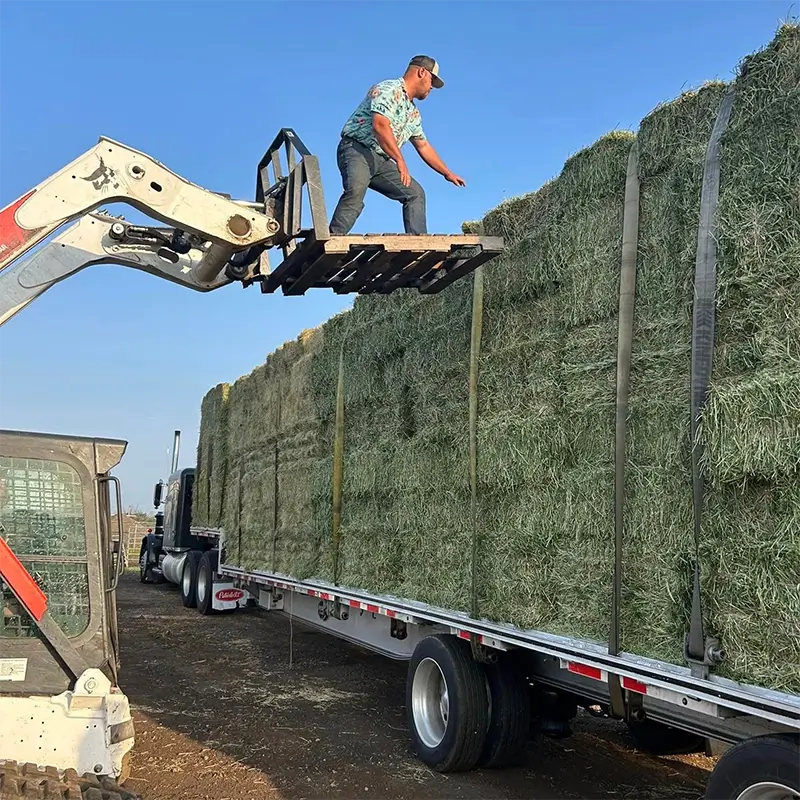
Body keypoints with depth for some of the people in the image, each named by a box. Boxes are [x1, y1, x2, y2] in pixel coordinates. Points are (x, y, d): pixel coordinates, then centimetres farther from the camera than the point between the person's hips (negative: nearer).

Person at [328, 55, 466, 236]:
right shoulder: (389, 89, -8)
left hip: (381, 160, 10)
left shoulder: (413, 113, 22)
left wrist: (447, 173, 34)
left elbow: (423, 146, 33)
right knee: (356, 191, -35)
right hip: (356, 149, -9)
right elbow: (380, 126, -23)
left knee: (415, 193, 2)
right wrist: (400, 160, -29)